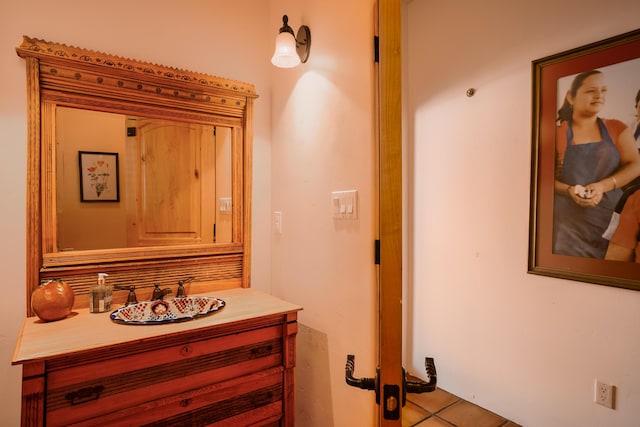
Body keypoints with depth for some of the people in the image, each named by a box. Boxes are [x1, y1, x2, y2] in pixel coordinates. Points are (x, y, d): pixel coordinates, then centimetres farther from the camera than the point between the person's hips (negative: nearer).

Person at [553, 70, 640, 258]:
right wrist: (569, 190, -20)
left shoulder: (617, 129, 8)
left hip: (610, 216, 3)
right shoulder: (557, 133, -2)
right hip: (569, 219, -3)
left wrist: (603, 186, -14)